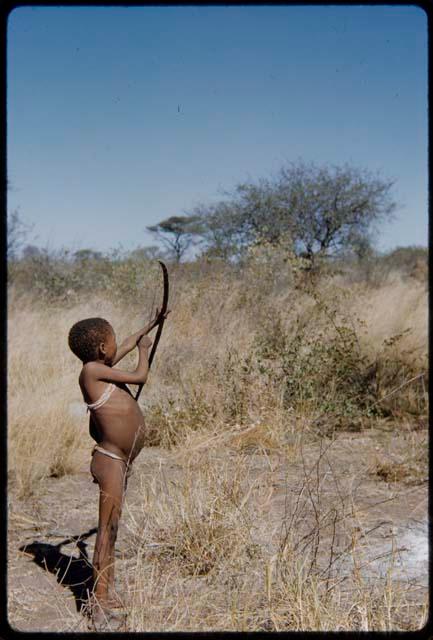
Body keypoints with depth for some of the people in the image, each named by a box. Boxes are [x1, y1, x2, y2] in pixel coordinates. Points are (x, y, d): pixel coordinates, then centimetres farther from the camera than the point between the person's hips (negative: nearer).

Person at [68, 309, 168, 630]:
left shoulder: (102, 367, 9)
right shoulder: (91, 370, -15)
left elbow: (128, 344, 28)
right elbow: (140, 376, -12)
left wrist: (152, 325, 39)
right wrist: (145, 349, 6)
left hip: (122, 461, 9)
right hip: (111, 460, -9)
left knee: (112, 526, 15)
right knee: (107, 528, -7)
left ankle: (109, 591, 25)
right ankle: (100, 604, -3)